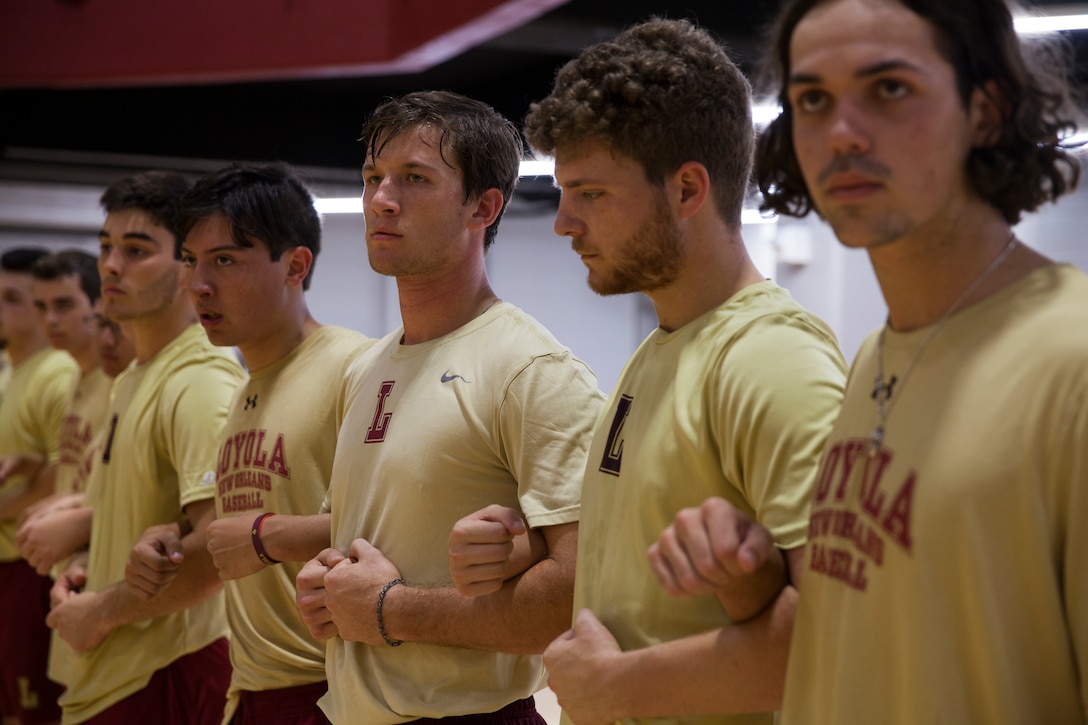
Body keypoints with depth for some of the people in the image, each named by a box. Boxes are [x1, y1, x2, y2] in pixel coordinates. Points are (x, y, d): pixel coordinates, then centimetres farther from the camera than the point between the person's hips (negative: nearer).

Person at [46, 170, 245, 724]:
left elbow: (220, 546, -26)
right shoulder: (130, 382, 14)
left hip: (168, 676, -9)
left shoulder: (201, 384, -18)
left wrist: (104, 611, -16)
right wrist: (87, 565, 6)